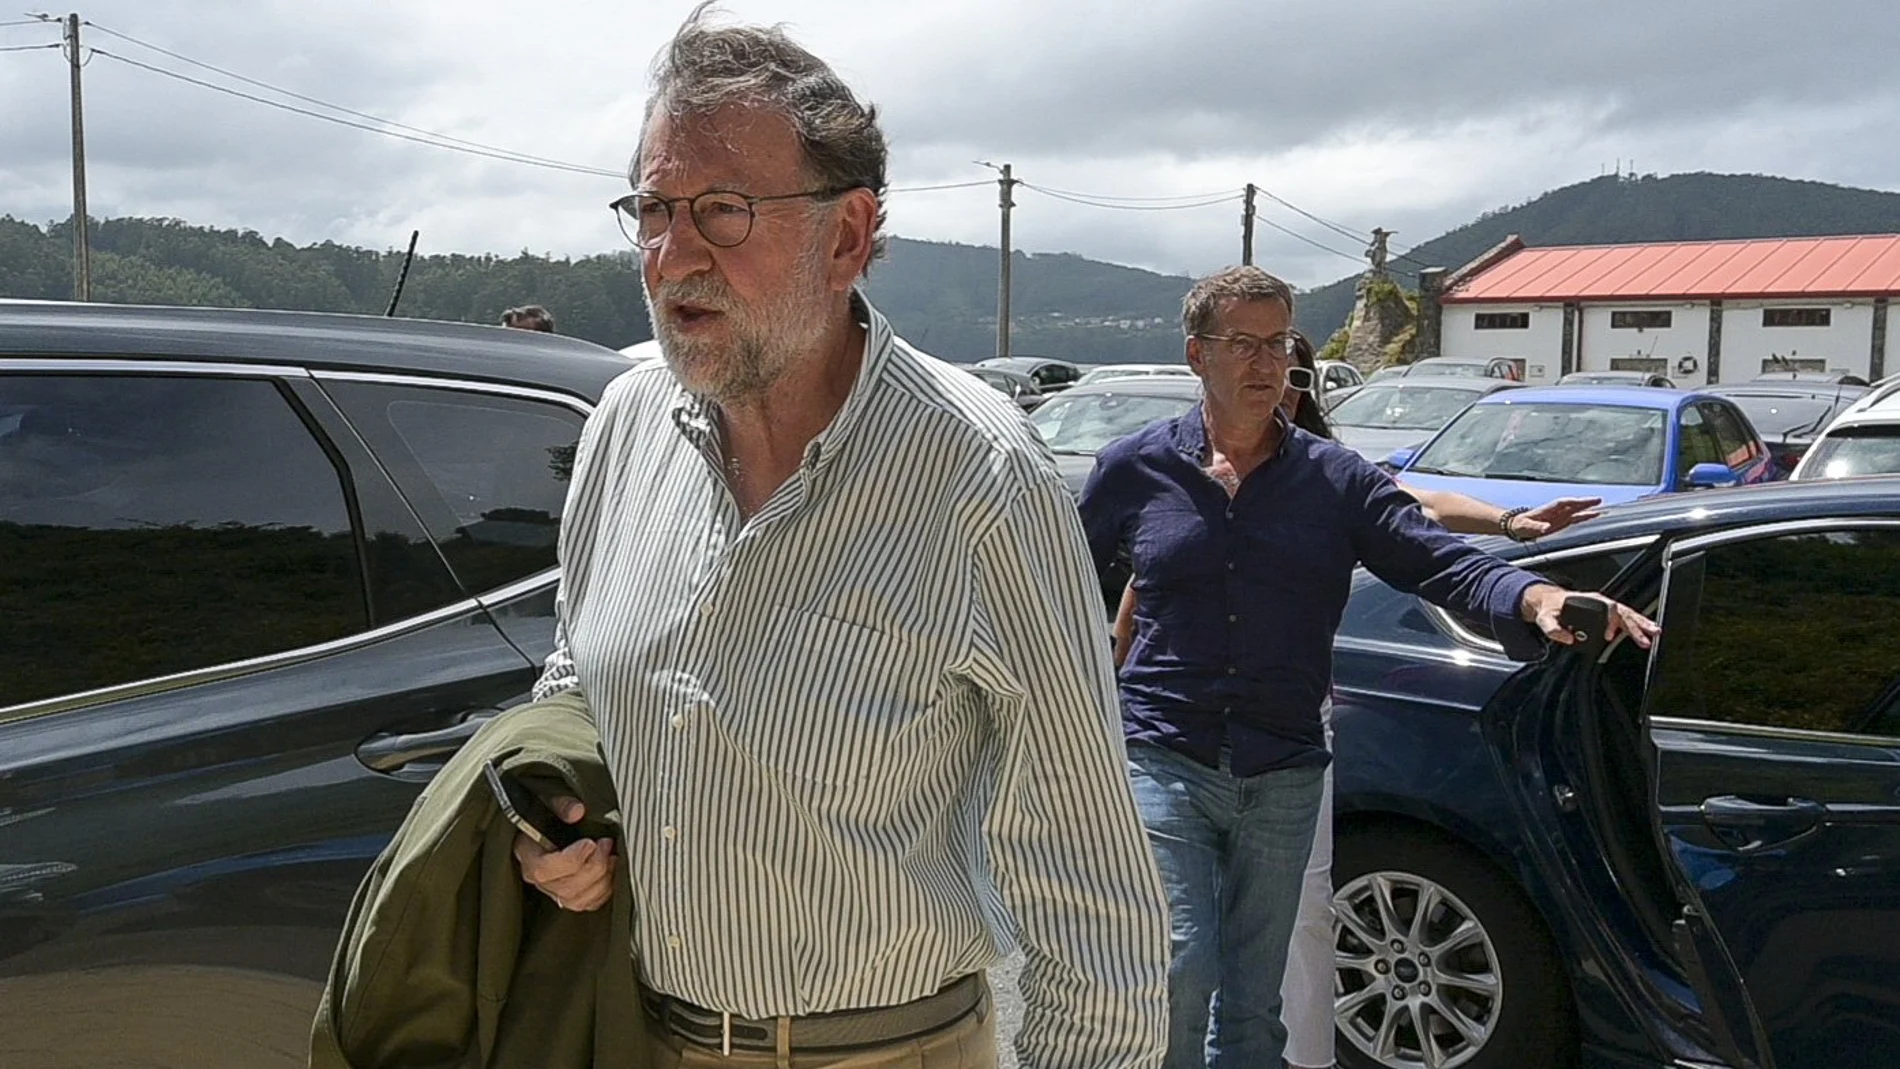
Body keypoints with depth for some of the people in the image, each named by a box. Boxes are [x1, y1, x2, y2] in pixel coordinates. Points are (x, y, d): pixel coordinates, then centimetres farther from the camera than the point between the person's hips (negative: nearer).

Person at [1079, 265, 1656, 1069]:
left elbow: (1443, 563, -8)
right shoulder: (1137, 468, 1)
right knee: (1181, 967, -14)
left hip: (1282, 780, 2)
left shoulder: (1337, 479, 3)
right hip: (1163, 760, -2)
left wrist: (1535, 596, -27)